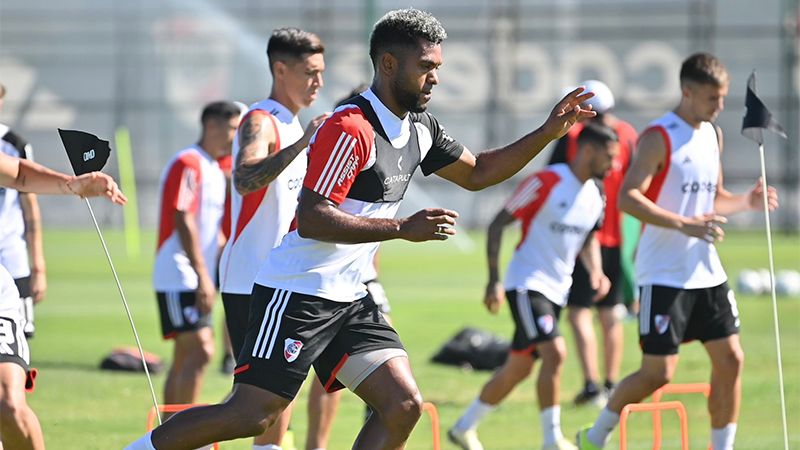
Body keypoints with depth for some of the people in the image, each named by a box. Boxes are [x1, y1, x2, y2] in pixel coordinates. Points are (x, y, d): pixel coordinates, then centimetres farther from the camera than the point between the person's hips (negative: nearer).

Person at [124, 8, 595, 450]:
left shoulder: (420, 128, 10)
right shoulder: (350, 129, -19)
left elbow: (477, 173, 25)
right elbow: (311, 219, -24)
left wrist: (549, 132, 14)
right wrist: (402, 227, -27)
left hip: (350, 301, 9)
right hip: (296, 296, -9)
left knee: (404, 405, -5)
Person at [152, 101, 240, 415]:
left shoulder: (216, 170, 19)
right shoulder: (188, 164, -12)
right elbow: (183, 222, -19)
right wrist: (203, 276, -22)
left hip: (196, 280, 10)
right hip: (179, 277, -10)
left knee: (185, 359, 9)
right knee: (201, 351, -16)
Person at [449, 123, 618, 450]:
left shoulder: (594, 195, 7)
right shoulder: (545, 183, -15)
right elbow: (497, 224, -11)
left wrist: (595, 270, 2)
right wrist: (494, 279, -16)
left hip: (557, 290, 8)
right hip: (528, 285, -8)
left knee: (519, 369, 12)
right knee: (555, 352, -22)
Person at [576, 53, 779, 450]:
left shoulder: (713, 135, 13)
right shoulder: (658, 138, -12)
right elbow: (627, 197, -20)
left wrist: (746, 202, 3)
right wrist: (684, 224, -28)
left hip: (706, 271, 7)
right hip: (664, 277, -7)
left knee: (730, 360, 0)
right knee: (659, 372, -6)